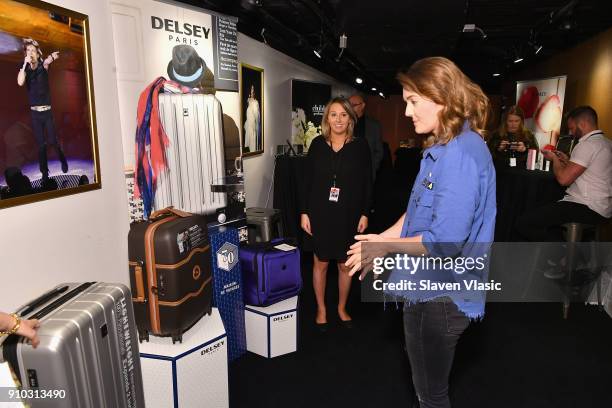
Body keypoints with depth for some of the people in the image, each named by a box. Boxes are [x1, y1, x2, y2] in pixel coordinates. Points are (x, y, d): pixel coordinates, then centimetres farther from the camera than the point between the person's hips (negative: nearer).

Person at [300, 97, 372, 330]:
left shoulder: (360, 146, -2)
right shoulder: (317, 144, 1)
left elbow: (367, 183, 0)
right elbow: (307, 180, 2)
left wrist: (364, 214, -4)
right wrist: (304, 212, -2)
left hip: (348, 216, 0)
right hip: (320, 214, 1)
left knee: (345, 265, 11)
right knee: (320, 262, 10)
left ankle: (342, 308, 33)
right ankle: (321, 309, 29)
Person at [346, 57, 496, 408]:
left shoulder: (461, 154, -24)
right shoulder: (445, 148, 8)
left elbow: (445, 242, -28)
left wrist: (385, 245, -14)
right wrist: (381, 240, 6)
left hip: (441, 297, -10)